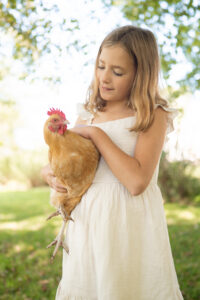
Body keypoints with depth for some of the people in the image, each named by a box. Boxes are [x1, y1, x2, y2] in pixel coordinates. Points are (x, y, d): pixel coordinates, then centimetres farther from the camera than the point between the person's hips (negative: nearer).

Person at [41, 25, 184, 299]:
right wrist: (50, 172, -5)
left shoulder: (153, 116, -8)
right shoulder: (88, 114, 8)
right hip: (87, 221, 5)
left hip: (130, 223, -5)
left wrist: (96, 133, -16)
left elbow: (137, 181, -21)